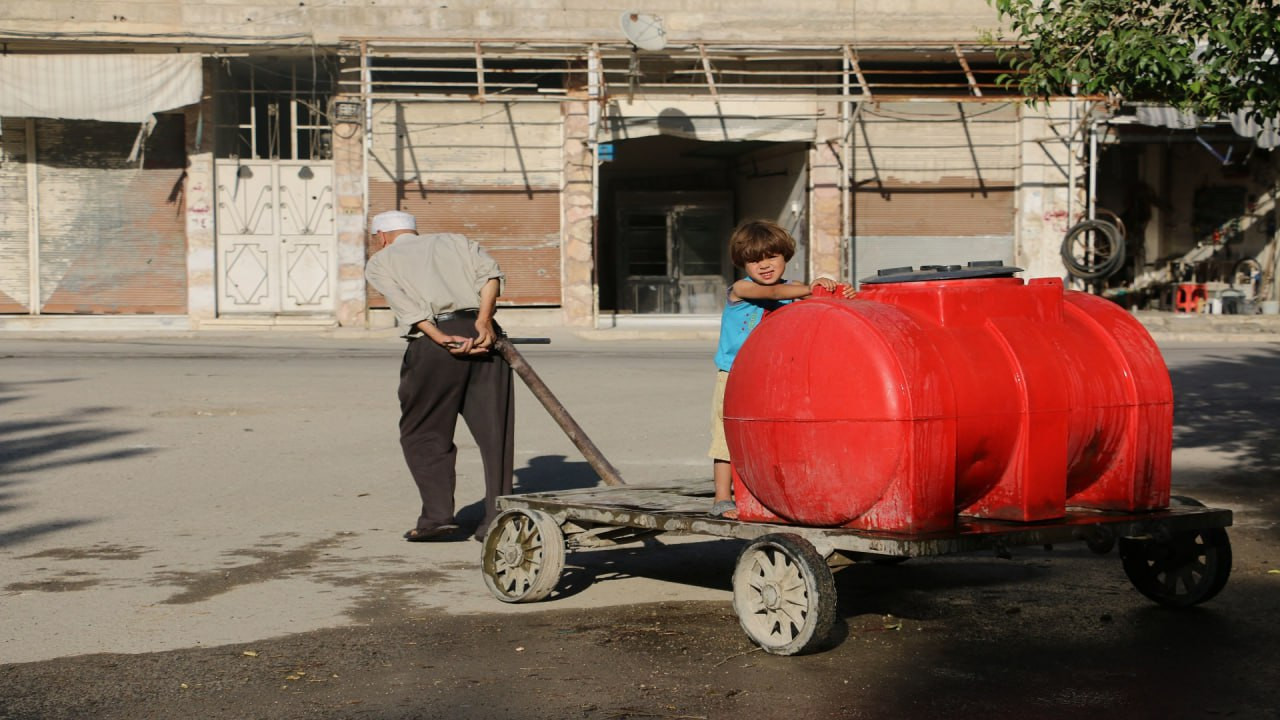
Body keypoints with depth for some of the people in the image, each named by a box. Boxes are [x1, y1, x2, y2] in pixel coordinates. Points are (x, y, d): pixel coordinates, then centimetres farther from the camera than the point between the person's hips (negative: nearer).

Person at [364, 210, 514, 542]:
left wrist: (441, 338, -13)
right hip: (484, 334, 3)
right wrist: (483, 320, -4)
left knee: (423, 433, 11)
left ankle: (438, 515, 1)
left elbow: (405, 304, -2)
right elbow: (490, 273, 7)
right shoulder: (453, 240, 29)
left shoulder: (380, 261, 20)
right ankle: (497, 520, 3)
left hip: (432, 343, -3)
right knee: (494, 430, 6)